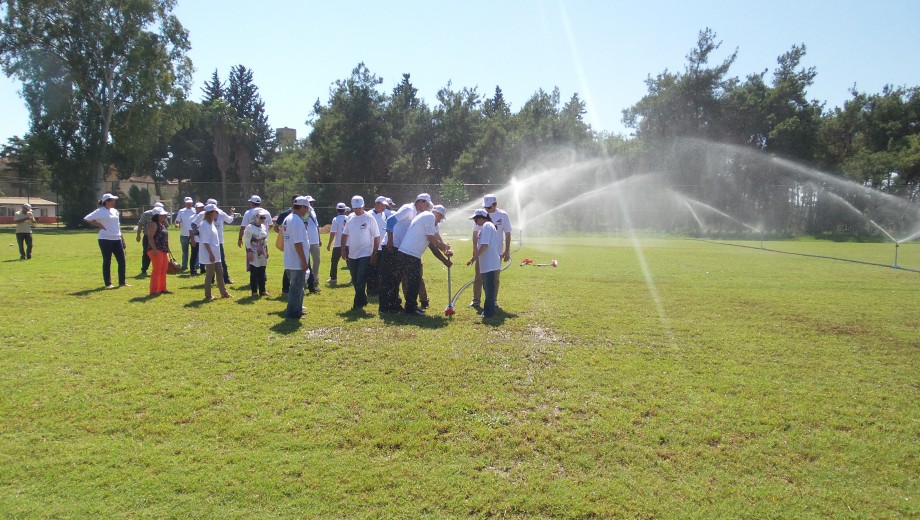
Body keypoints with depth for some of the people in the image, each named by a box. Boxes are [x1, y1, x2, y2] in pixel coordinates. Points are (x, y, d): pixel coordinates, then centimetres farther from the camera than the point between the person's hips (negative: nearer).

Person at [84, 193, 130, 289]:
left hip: (117, 239, 6)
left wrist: (123, 240, 16)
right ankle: (108, 284, 9)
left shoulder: (115, 211, 13)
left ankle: (122, 282, 14)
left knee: (122, 260, 5)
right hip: (105, 240, -6)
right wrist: (99, 225, -10)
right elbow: (86, 219, -11)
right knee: (107, 261, 2)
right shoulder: (100, 211, -7)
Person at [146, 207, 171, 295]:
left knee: (163, 271, 12)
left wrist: (168, 249, 22)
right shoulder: (153, 224, -9)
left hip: (164, 251, 9)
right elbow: (150, 237, -17)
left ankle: (162, 288, 21)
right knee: (157, 270, -7)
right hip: (156, 251, -9)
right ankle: (154, 290, -2)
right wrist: (154, 249, -25)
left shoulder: (162, 224, 18)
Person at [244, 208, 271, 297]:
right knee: (254, 274, 0)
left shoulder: (264, 227, 10)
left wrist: (266, 251, 14)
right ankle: (254, 291, 6)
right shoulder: (250, 227, -11)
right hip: (253, 254, -6)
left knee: (262, 273, 9)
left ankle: (262, 291, 16)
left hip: (262, 253, 6)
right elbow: (247, 240, -11)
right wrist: (249, 252, -15)